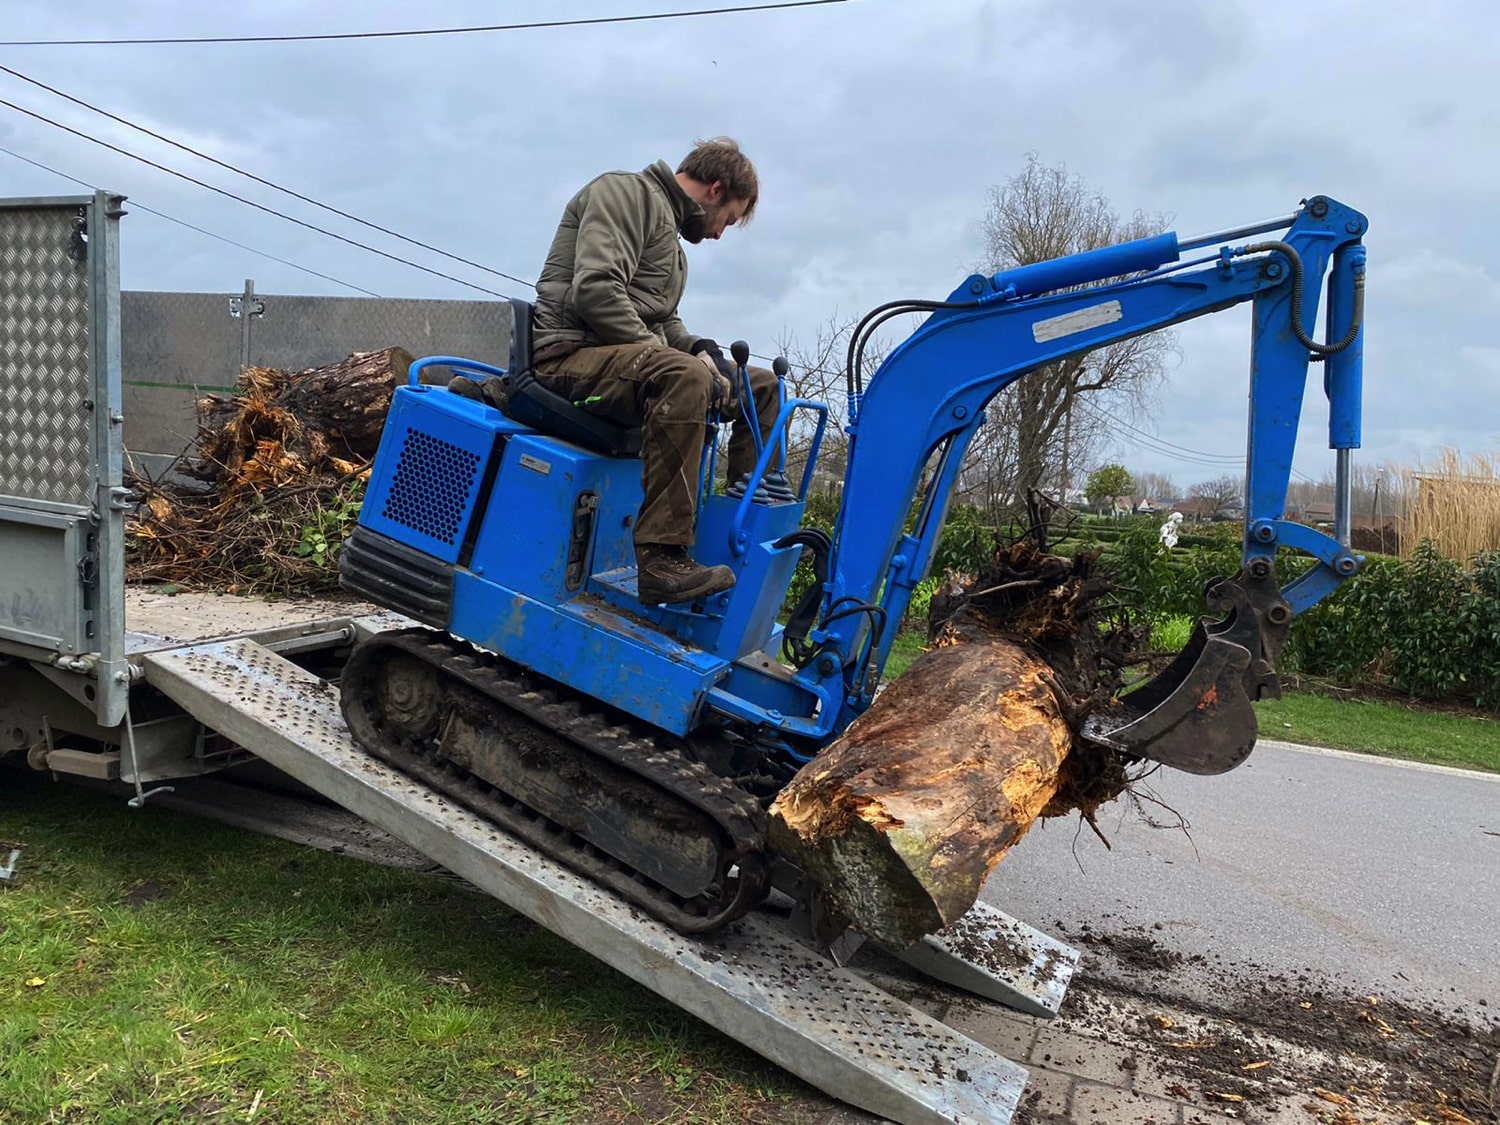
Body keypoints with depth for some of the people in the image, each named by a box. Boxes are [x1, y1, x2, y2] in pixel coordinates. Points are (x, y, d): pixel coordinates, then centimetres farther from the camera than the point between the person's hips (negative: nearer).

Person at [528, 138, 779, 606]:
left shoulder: (668, 228, 27)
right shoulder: (628, 193, -5)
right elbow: (594, 290, -20)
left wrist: (700, 349, 2)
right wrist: (675, 357, -20)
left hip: (629, 359, 10)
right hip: (571, 353, -10)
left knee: (762, 386, 9)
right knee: (682, 376, -39)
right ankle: (662, 560, -41)